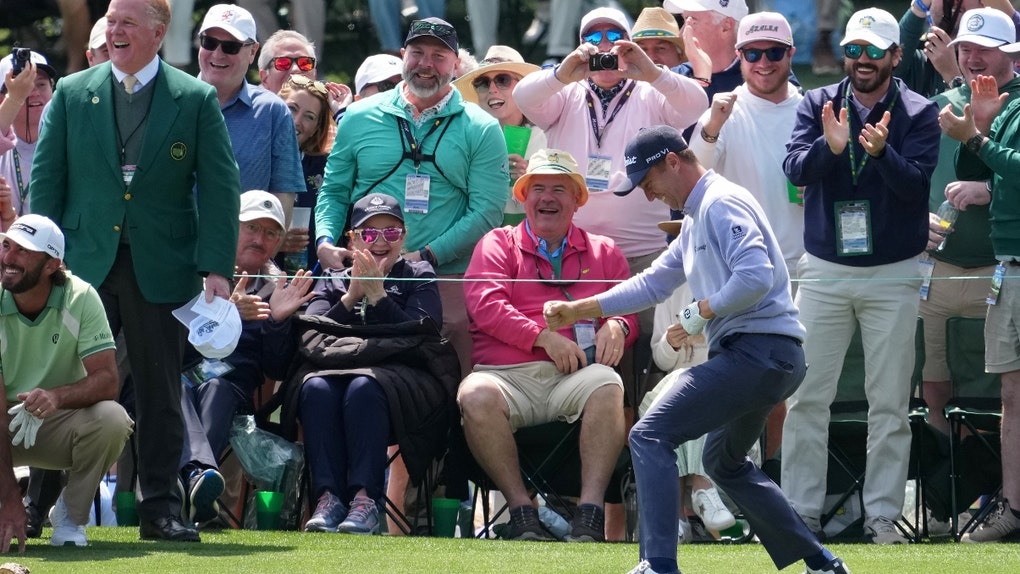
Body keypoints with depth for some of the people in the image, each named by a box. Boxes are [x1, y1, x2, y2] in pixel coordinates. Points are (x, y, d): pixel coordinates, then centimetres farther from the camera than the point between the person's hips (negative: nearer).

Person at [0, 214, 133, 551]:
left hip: (60, 426, 1)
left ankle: (70, 517, -7)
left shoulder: (80, 299, -15)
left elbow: (107, 380, -22)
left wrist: (57, 396, -45)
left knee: (111, 419, -32)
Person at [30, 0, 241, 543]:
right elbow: (46, 180, 6)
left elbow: (220, 188, 0)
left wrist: (216, 266, -9)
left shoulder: (196, 100, 2)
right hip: (85, 266, 1)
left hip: (161, 268, -1)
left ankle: (160, 508, 11)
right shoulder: (71, 94, 6)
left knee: (160, 393, 5)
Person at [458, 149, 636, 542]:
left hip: (573, 377, 1)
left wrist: (617, 326, -8)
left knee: (606, 385, -35)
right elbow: (485, 305, 1)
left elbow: (627, 306, 18)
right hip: (506, 373, -1)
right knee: (476, 395, -36)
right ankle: (521, 511, -27)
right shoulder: (498, 245, 18)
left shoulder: (602, 251, 25)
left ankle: (590, 510, -36)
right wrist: (543, 337, -10)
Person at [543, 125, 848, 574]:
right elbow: (652, 283, 27)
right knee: (724, 461, 29)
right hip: (770, 359, 11)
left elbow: (755, 276, -24)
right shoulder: (695, 218, 22)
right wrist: (577, 310, 23)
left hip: (758, 349, -11)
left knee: (650, 436, -15)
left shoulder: (720, 204, -11)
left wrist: (699, 314, -15)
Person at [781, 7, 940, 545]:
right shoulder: (818, 105, 3)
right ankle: (801, 512, 7)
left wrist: (881, 152, -34)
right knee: (806, 398, 1)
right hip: (824, 271, 1)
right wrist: (830, 146, -30)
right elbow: (795, 169, -11)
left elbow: (916, 182, -15)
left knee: (890, 404, 2)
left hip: (893, 274, -1)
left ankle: (883, 516, 8)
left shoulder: (919, 113, -2)